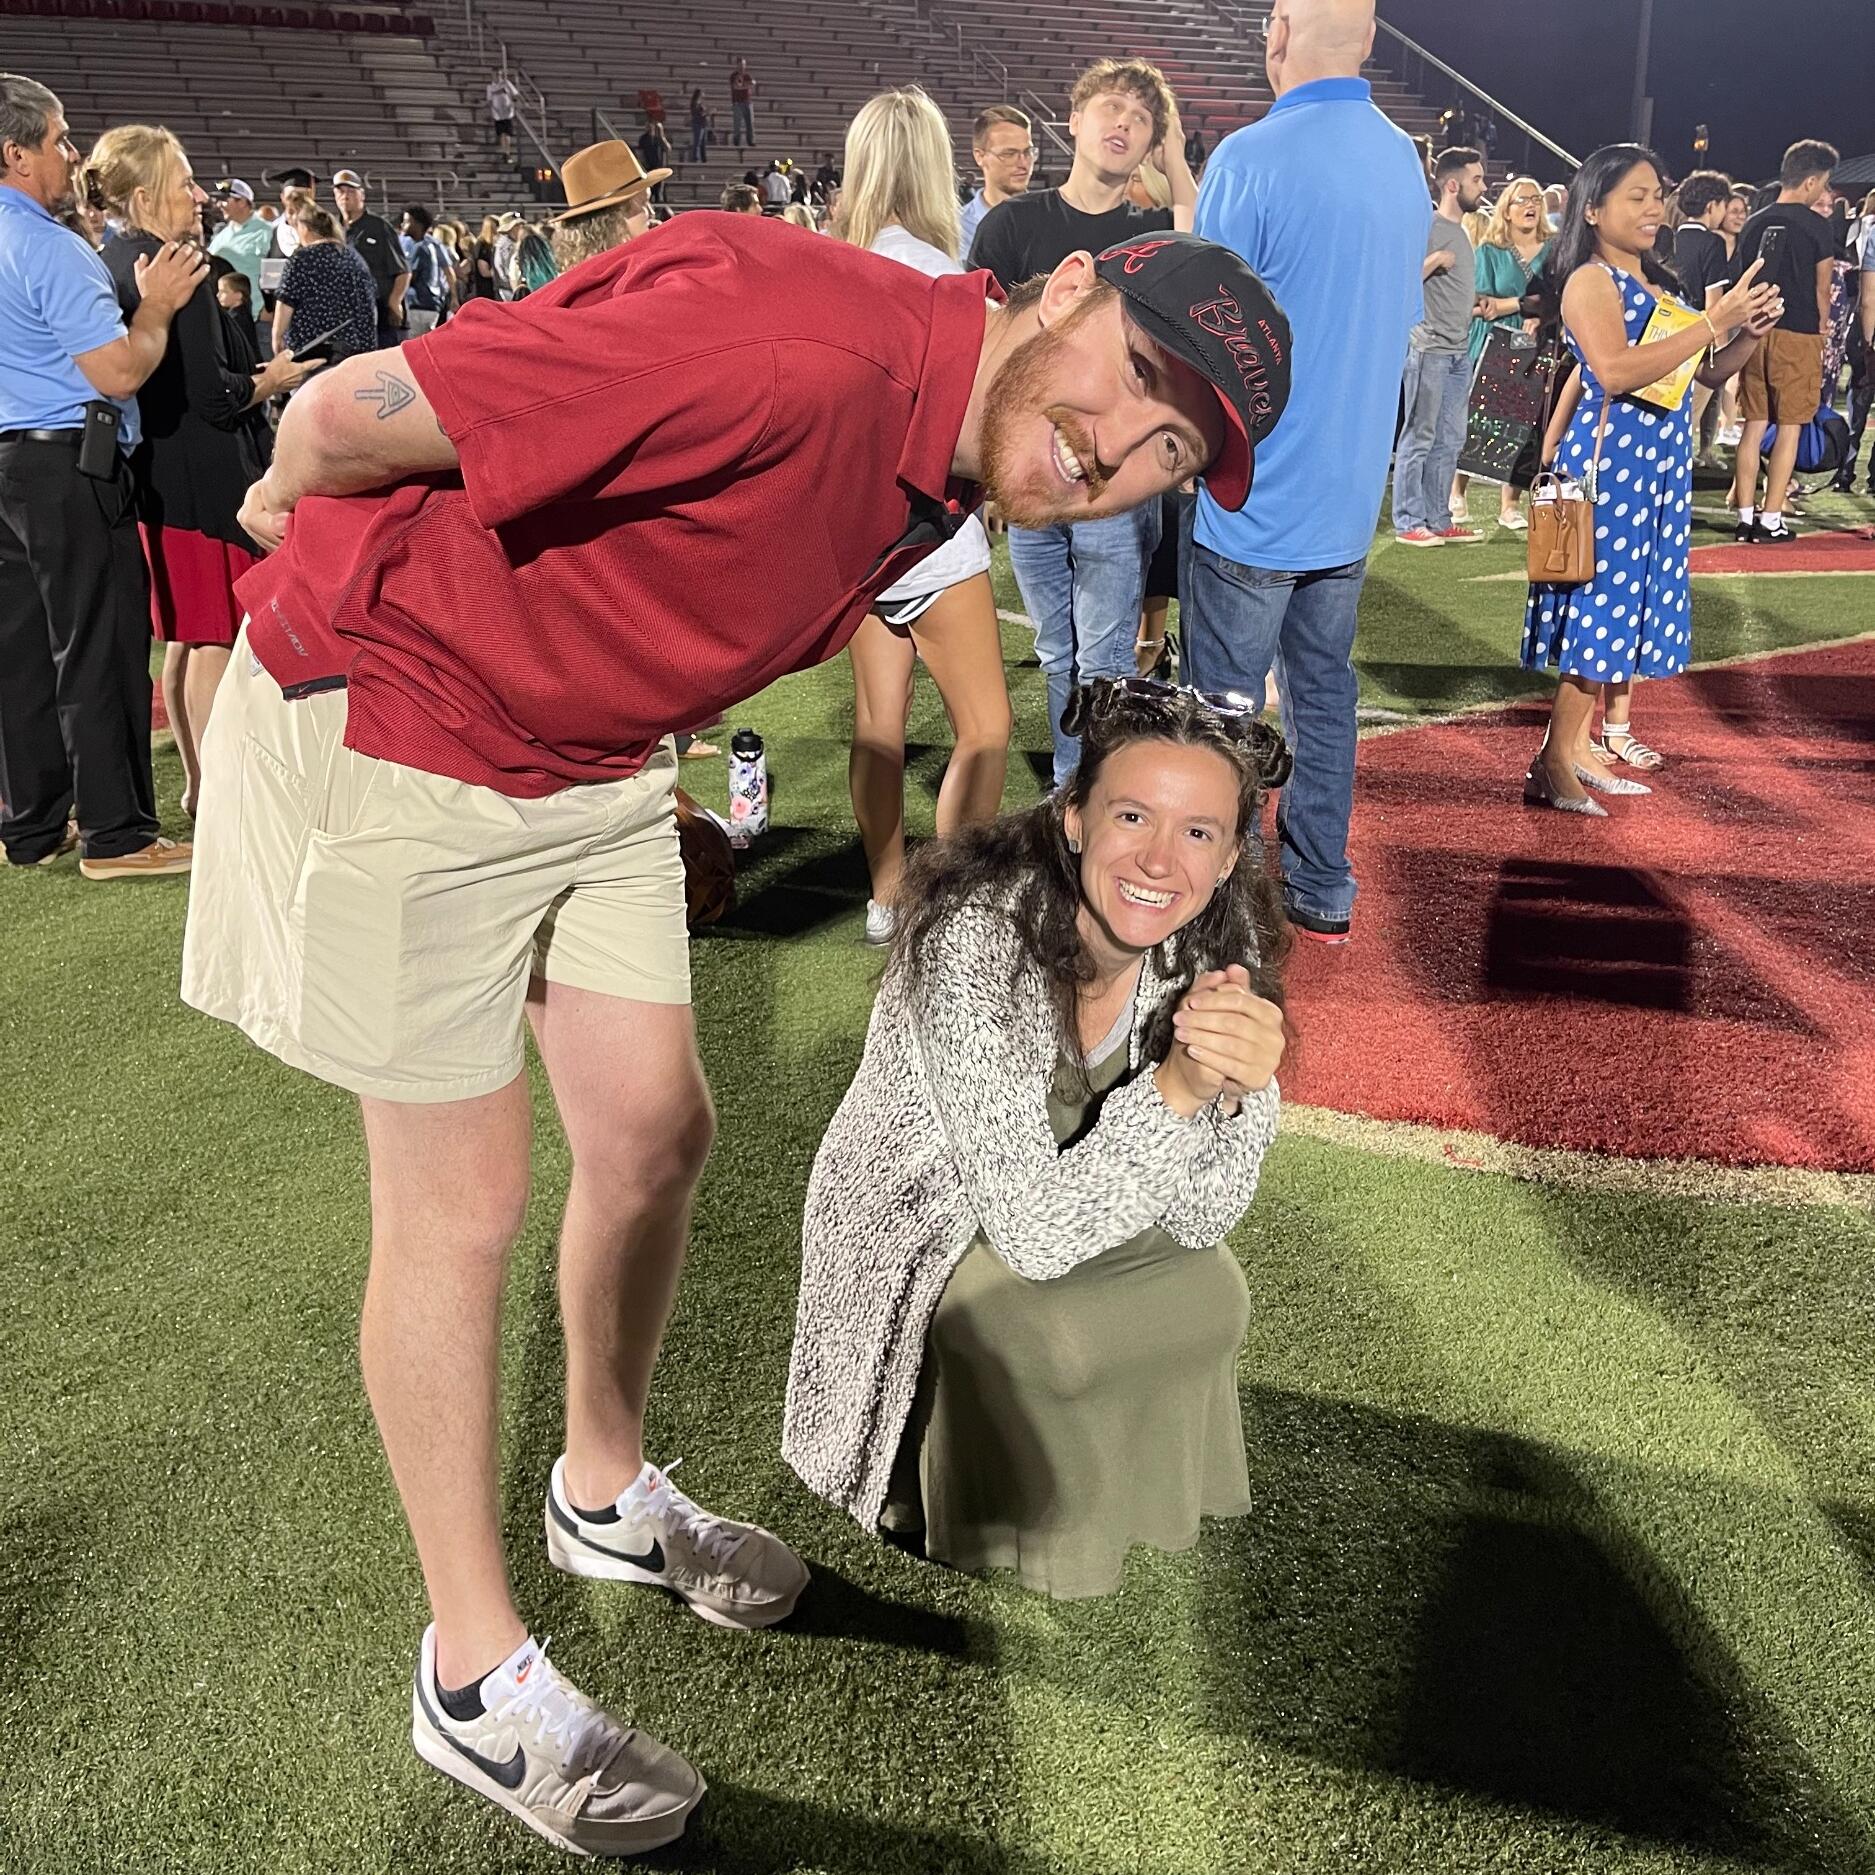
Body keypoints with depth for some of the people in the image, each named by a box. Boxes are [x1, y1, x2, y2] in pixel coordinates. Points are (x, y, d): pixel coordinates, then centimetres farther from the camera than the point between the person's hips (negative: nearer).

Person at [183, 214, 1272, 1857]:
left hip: (592, 758, 8)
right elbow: (351, 417, -28)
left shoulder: (952, 481, -2)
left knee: (657, 1132, 12)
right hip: (388, 720, -8)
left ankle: (607, 1490, 38)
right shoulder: (812, 349, -32)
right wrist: (304, 520, -6)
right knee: (464, 1202, -1)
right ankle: (475, 1674, 18)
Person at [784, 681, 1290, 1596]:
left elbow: (1199, 1219, -12)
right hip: (921, 1245, -5)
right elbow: (1033, 1235, -30)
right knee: (1038, 1340, -30)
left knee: (1208, 1298, -19)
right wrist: (1177, 1087, -39)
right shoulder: (975, 943, -32)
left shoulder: (1216, 945, -15)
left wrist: (1235, 1089, -31)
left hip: (1061, 1224, 5)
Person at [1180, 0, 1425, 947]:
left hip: (1252, 501, -7)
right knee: (1324, 688, 16)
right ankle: (1321, 890, 26)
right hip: (1351, 491, 7)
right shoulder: (1404, 160, 7)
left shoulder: (1251, 159, -18)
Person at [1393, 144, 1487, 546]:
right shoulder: (1428, 227, -10)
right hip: (1429, 348, -9)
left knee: (1450, 440, 11)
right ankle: (1409, 521, 1)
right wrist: (1436, 259, -21)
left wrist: (1481, 301, 16)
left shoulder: (1461, 229, 18)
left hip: (1459, 351, 9)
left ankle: (1438, 520, 17)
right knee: (1420, 437, -4)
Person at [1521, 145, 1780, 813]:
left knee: (1628, 603, 11)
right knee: (1601, 605, -9)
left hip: (1660, 463, 8)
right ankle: (1556, 765, -5)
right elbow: (1616, 371, -26)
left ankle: (1599, 734, 20)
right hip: (1609, 457, -8)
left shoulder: (1658, 284, 16)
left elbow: (1710, 371, 20)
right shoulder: (1591, 281, -10)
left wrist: (1751, 332, 1)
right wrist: (1714, 321, -23)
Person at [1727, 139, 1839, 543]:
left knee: (1754, 425, 8)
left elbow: (1739, 279, 10)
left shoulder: (1754, 223, 8)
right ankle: (1771, 519, 0)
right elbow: (1822, 287, -1)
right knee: (1789, 427, 1)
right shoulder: (1815, 226, -8)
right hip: (1799, 335, -5)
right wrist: (1822, 323, 14)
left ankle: (1746, 516, 8)